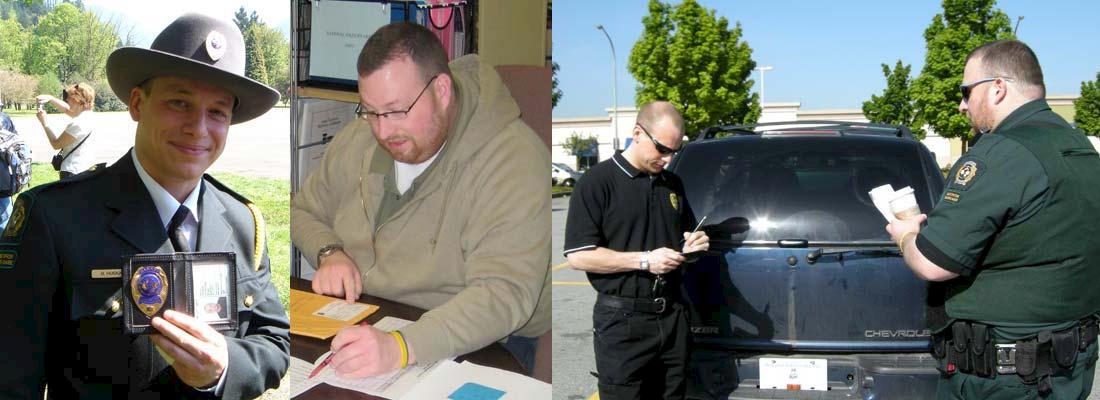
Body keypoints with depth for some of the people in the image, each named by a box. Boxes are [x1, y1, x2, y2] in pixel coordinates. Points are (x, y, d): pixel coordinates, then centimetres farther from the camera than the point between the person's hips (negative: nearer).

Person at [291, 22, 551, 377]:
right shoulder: (358, 139, 4)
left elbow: (505, 294, -28)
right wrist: (330, 252, -2)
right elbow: (303, 211, 21)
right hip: (362, 328, 6)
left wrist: (400, 348, -41)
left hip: (474, 347, -5)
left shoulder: (515, 160, -19)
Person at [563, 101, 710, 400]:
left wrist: (693, 243, 2)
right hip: (623, 320, -6)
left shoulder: (673, 184, 12)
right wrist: (644, 260, -18)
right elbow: (578, 256, -14)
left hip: (672, 315, 6)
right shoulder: (596, 182, -9)